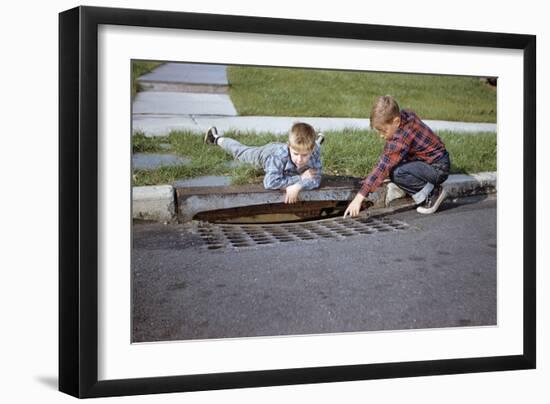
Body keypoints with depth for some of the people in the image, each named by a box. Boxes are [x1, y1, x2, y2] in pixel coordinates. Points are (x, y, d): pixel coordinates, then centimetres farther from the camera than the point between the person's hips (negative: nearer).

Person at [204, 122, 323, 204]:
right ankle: (218, 139, 56)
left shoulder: (314, 154, -46)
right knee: (241, 151, 27)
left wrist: (297, 186, -64)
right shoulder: (280, 154, -52)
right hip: (267, 152, -3)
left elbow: (315, 181, -45)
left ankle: (316, 140, 73)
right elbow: (270, 182, -58)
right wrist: (300, 178, -59)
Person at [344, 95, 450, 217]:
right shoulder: (404, 115, -6)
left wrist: (359, 197, -34)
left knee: (397, 173, -30)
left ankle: (430, 194, -11)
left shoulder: (401, 138, -31)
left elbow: (383, 167, -34)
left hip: (438, 169, -9)